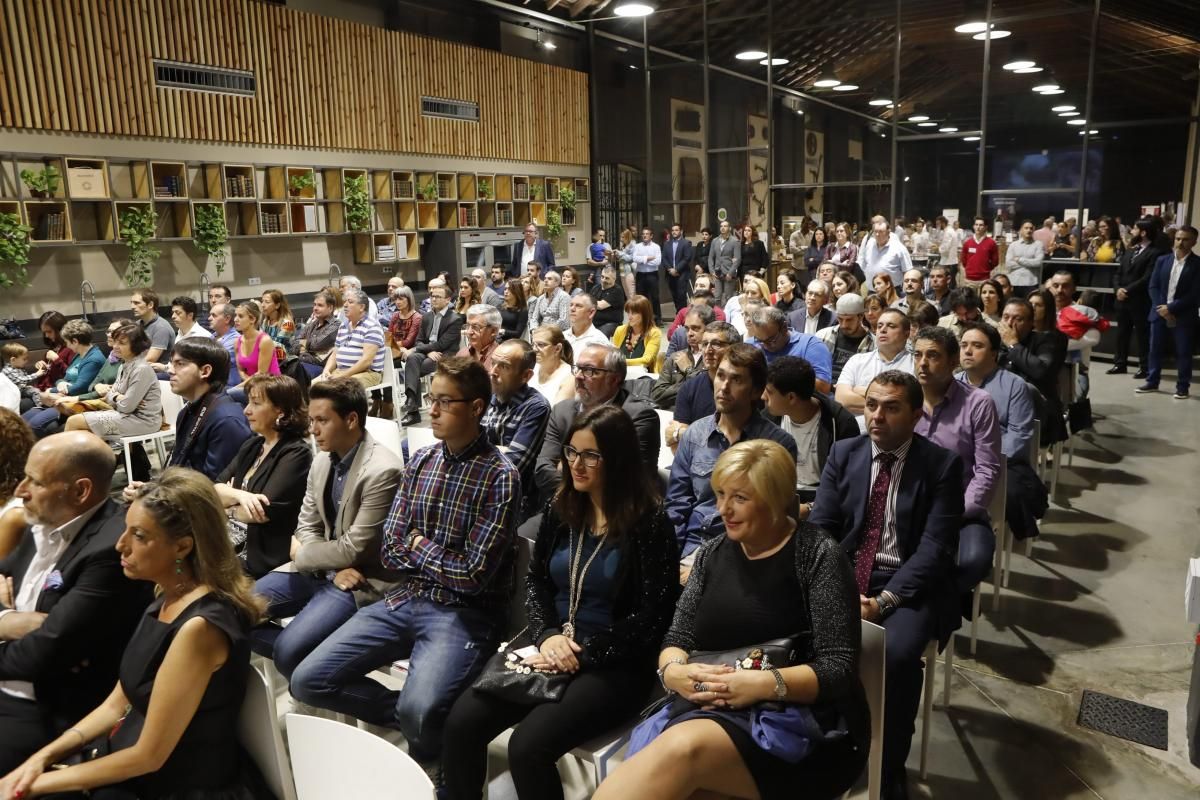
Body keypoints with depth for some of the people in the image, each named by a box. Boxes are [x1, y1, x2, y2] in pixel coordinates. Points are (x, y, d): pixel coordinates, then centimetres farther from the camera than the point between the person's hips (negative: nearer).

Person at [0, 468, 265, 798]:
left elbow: (149, 755, -19)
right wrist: (43, 756, -1)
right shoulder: (168, 600, 3)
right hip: (128, 768, 7)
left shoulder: (199, 625, -25)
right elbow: (117, 704, 10)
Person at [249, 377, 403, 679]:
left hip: (362, 582, -8)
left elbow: (355, 549, -21)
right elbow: (306, 526, 8)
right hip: (321, 568, 9)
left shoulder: (383, 471, -23)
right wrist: (335, 569, -12)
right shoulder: (321, 461, 5)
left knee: (288, 649, -25)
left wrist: (300, 554, -5)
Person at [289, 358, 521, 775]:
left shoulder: (500, 477, -13)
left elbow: (473, 576, -16)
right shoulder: (420, 461, 7)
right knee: (308, 681, -5)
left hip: (464, 612, -6)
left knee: (420, 710, -29)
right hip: (405, 600, 6)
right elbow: (390, 551, 6)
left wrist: (419, 545, -3)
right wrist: (441, 558, -8)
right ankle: (412, 716, 9)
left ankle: (423, 765, 6)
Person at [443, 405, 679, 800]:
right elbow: (535, 581, 11)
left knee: (528, 746, -26)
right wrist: (548, 635, -9)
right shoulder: (560, 509, 8)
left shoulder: (649, 523, -10)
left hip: (613, 664, -5)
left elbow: (652, 617, -12)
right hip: (551, 652, 6)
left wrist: (583, 653, -16)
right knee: (461, 722, -15)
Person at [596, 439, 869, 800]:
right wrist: (673, 671, -13)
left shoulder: (817, 555, -5)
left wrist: (763, 684, -24)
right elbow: (677, 639, 10)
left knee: (684, 747, -34)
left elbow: (840, 669, -10)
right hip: (710, 710, 4)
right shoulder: (713, 554, 11)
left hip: (796, 720, -4)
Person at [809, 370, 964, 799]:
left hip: (908, 585, -3)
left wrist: (883, 601, -22)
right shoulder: (843, 453, 5)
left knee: (897, 652, -31)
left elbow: (935, 547, -11)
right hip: (844, 575, 3)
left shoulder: (941, 465, -4)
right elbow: (819, 527, 1)